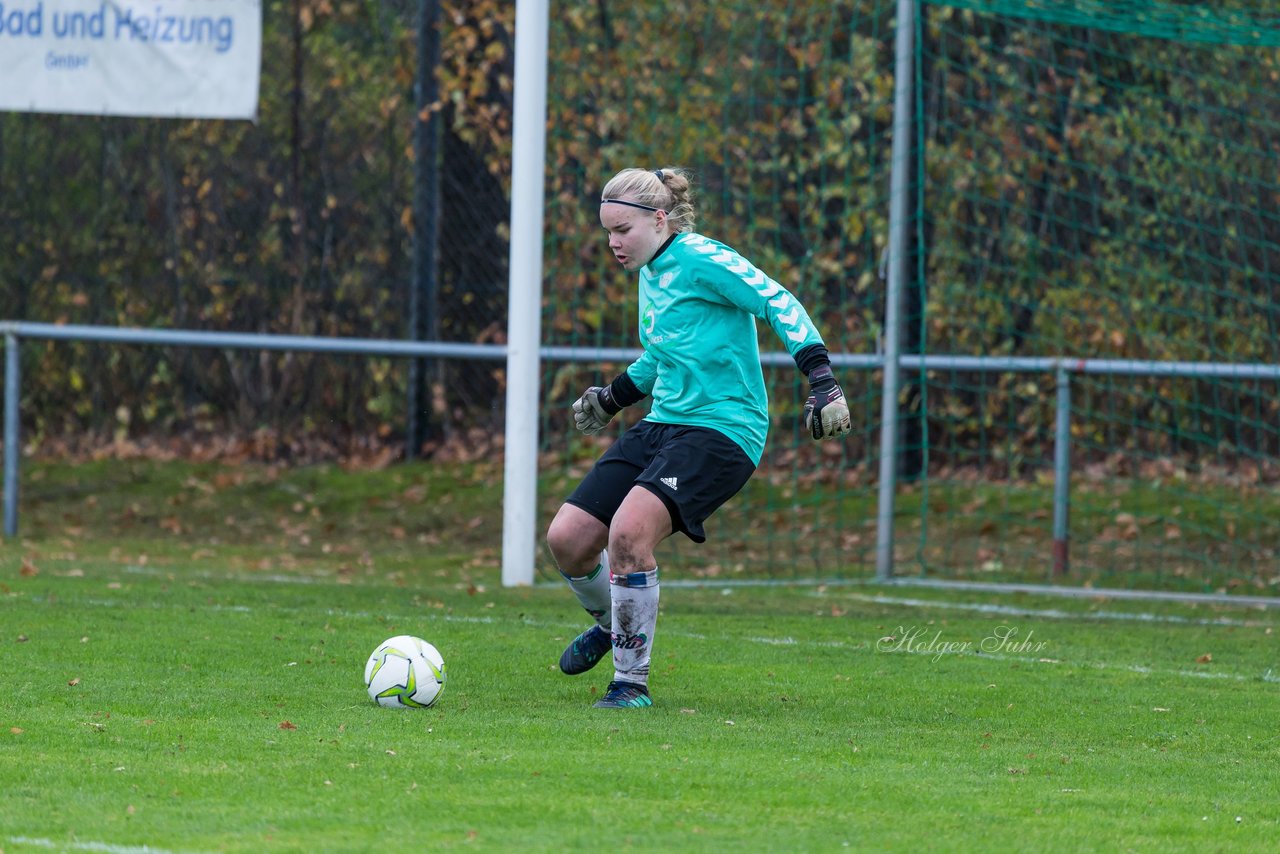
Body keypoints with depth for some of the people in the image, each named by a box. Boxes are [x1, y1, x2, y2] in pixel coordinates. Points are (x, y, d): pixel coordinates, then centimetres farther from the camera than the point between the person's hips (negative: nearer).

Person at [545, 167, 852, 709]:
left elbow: (780, 304, -17)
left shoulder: (701, 260, -13)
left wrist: (822, 378, -26)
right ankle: (611, 623, 33)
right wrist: (613, 398, 33)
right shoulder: (650, 273, 14)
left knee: (629, 531, -28)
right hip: (661, 425, 9)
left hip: (721, 429, -9)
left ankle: (632, 681, -13)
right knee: (567, 537, 0)